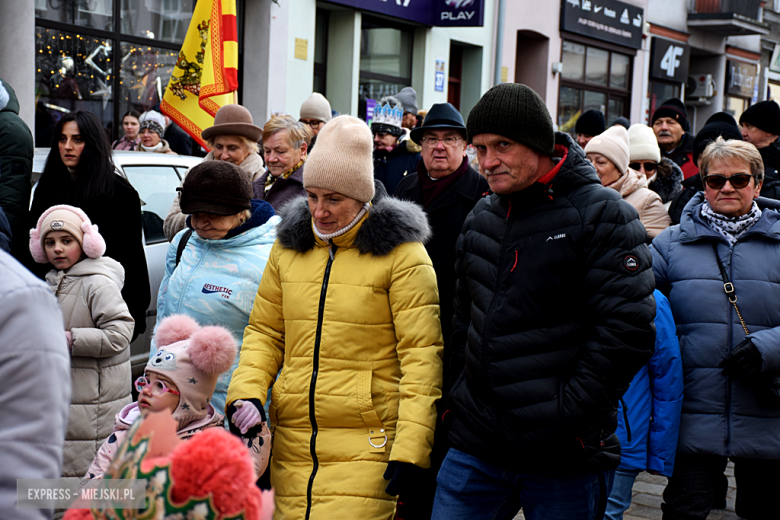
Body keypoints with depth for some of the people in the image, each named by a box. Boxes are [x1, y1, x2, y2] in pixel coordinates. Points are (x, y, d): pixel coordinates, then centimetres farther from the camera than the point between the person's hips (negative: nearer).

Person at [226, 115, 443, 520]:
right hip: (292, 440, 5)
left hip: (366, 443, -5)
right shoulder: (289, 245, 12)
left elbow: (422, 354, -8)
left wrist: (411, 448, -14)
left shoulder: (401, 253, -5)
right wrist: (246, 392, -1)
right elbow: (264, 332, 17)